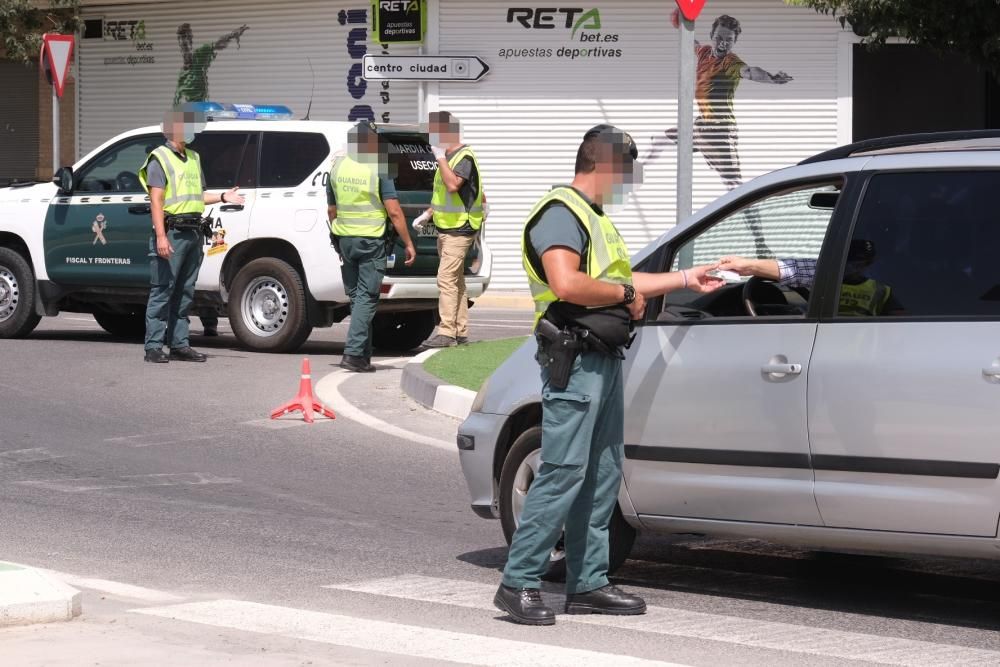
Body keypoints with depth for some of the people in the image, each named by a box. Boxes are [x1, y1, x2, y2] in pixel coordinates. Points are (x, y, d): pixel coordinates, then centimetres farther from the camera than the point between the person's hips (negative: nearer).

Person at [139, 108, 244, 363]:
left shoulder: (193, 158, 21)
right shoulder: (159, 158, -4)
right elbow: (156, 200, -12)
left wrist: (223, 197, 9)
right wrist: (161, 236, -20)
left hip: (193, 233, 8)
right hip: (172, 232, -8)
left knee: (185, 292, 10)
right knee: (162, 292, -7)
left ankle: (179, 344, 15)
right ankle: (153, 347, -6)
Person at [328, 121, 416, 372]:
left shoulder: (337, 166, 5)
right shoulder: (378, 168, -12)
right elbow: (394, 212, -15)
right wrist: (408, 243, -8)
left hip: (345, 239, 5)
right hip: (371, 240, -5)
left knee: (356, 296, 14)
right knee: (366, 297, -4)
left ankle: (364, 354, 17)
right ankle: (354, 353, -13)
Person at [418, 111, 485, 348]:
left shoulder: (465, 157, -15)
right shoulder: (448, 157, 16)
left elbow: (452, 185, -32)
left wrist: (441, 158, -26)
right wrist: (428, 213, 19)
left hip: (459, 229, -10)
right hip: (446, 228, 10)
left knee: (447, 279, -16)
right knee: (456, 280, 12)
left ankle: (446, 333, -19)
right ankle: (461, 331, 17)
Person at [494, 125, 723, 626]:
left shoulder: (595, 218, 23)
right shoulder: (560, 213, -11)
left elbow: (616, 279, 30)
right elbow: (567, 284, -25)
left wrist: (683, 279, 28)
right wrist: (626, 293, -13)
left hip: (605, 360, 11)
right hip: (574, 362, -11)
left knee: (603, 475, 11)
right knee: (563, 472, -13)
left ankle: (588, 583, 16)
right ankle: (518, 583, -10)